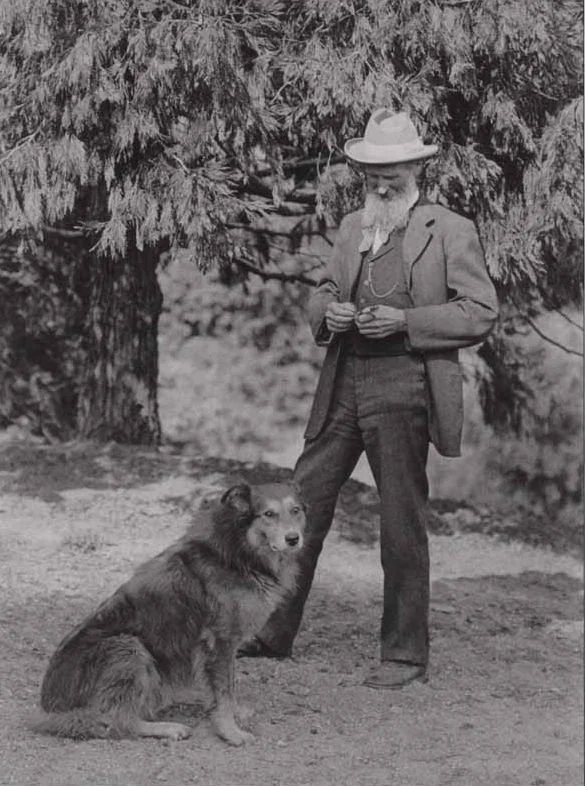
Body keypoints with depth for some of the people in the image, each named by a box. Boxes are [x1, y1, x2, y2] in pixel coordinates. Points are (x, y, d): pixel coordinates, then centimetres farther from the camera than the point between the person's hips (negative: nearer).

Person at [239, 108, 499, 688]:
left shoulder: (450, 231, -2)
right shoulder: (350, 227, 17)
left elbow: (481, 312, -6)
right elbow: (323, 292, 25)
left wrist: (404, 321, -16)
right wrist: (328, 312, 1)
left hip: (404, 390, -6)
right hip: (343, 385, 6)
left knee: (402, 525, 0)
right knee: (301, 507, 7)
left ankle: (405, 654, 11)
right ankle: (274, 632, 18)